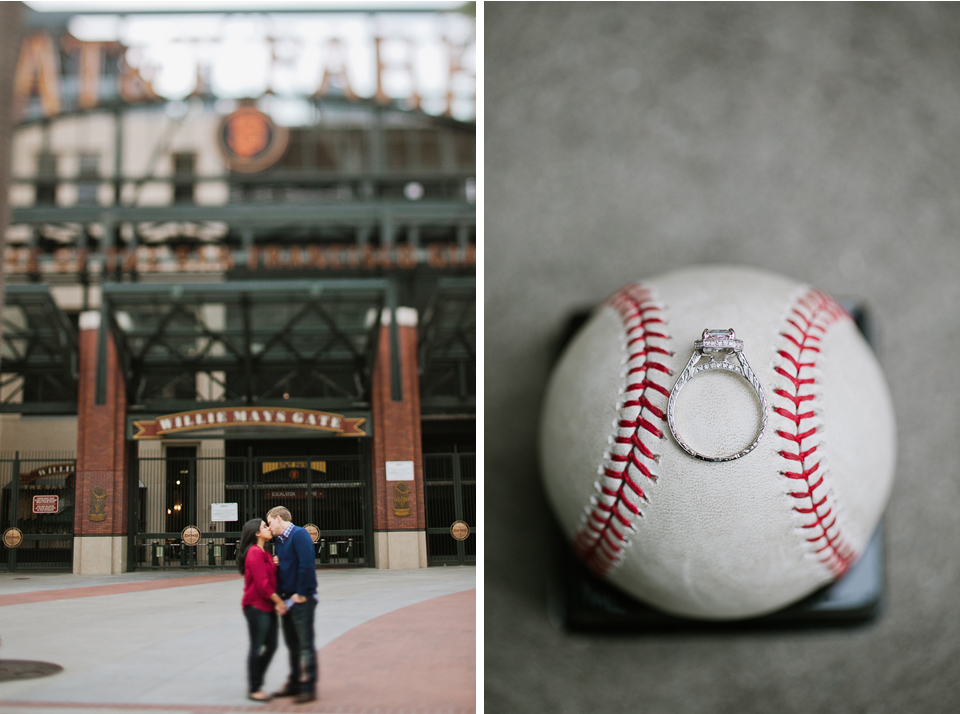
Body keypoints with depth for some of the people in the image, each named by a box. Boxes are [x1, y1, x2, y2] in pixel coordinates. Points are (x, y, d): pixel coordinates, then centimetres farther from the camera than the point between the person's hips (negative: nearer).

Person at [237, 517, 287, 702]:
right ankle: (253, 689, 6)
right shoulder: (255, 553, -14)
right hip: (256, 606, -10)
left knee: (270, 646, 11)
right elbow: (261, 583, -19)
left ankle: (257, 685, 20)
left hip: (267, 606, 10)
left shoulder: (264, 554, 18)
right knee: (257, 647, -3)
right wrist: (279, 601, -13)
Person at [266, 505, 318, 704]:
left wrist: (300, 594, -19)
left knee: (305, 644, -4)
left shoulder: (299, 535, -12)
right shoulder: (280, 540, 15)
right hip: (287, 599, 9)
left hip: (301, 600, -9)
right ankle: (294, 684, 24)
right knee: (292, 644, 15)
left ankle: (308, 688, 0)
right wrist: (280, 595, 4)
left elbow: (306, 565, -19)